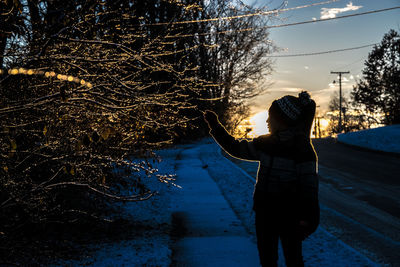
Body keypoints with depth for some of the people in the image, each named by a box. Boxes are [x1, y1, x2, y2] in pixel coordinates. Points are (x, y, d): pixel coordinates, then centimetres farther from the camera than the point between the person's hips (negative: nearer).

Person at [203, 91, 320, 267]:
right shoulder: (265, 143, 5)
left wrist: (306, 219, -17)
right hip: (264, 213, 6)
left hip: (289, 215, -6)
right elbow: (237, 149, 16)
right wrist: (215, 127, 14)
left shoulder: (302, 149, -14)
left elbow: (309, 185, -14)